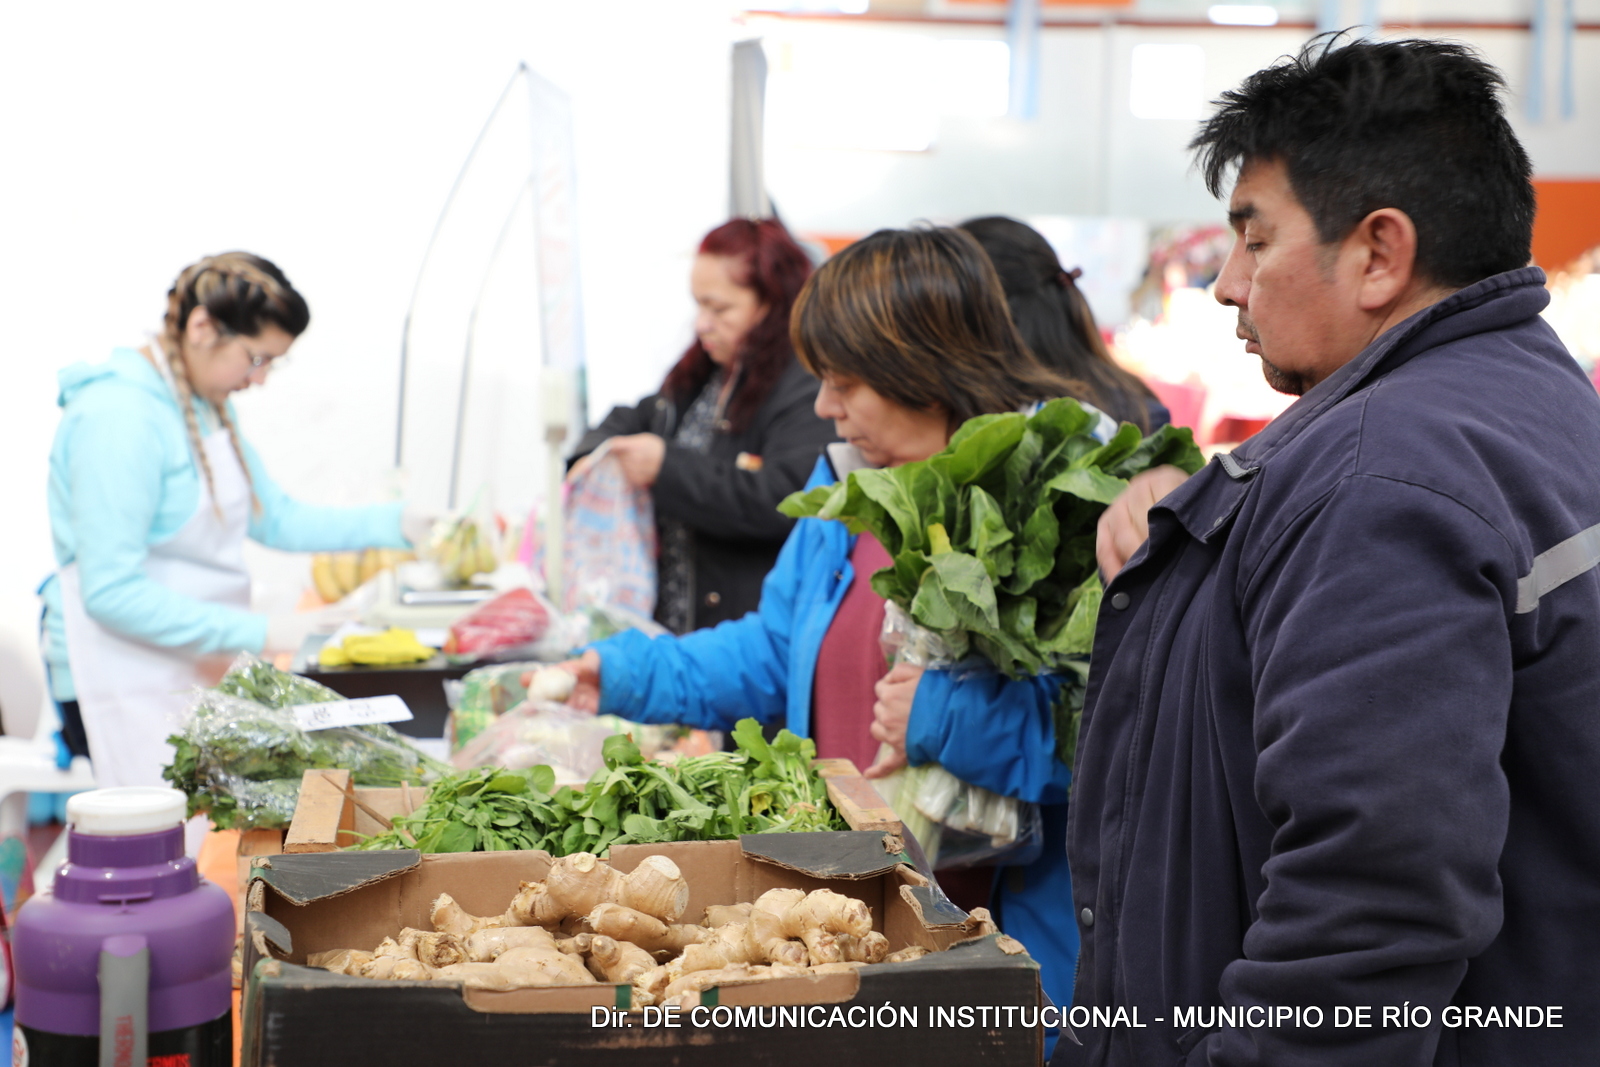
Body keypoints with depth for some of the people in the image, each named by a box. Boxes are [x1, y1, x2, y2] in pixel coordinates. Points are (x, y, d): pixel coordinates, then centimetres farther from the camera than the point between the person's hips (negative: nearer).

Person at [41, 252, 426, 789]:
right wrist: (259, 632, -26)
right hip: (127, 680, -9)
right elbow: (111, 592, -24)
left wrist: (396, 525, 4)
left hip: (197, 671, 9)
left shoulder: (210, 407, 11)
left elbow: (276, 518, 17)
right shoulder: (119, 418, -20)